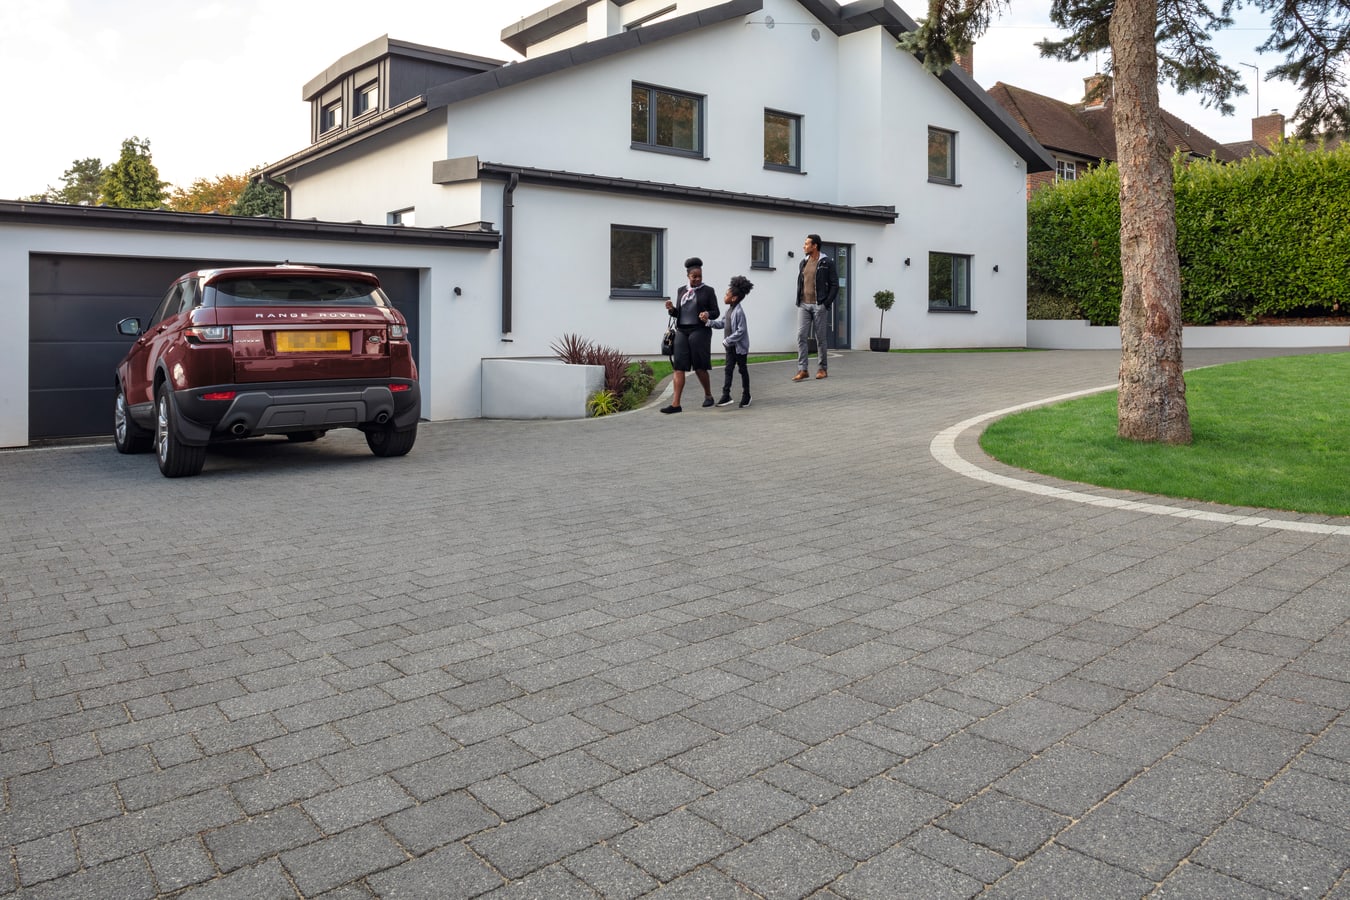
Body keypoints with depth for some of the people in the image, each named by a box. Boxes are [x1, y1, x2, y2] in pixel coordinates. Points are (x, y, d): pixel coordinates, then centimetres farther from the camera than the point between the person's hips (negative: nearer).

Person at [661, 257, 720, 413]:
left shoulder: (708, 291, 2)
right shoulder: (681, 290, 13)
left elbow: (716, 312, 2)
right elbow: (677, 313, 17)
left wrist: (708, 314, -19)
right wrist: (671, 309, -5)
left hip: (700, 331, -4)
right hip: (682, 331, 4)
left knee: (699, 367, 1)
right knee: (679, 367, -4)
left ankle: (708, 396, 25)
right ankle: (675, 404, -7)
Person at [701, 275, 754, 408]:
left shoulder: (739, 312, -22)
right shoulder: (729, 309, 6)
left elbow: (741, 330, -25)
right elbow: (723, 323, 13)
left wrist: (727, 340, -21)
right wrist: (708, 321, 3)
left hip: (739, 346, -9)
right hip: (730, 346, 9)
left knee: (743, 370, 5)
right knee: (729, 369, 6)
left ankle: (746, 396, 18)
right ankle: (726, 395, 8)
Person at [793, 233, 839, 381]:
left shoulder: (827, 263, -3)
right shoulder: (803, 263, 13)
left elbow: (834, 285, -5)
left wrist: (826, 303, -12)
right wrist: (798, 301, 7)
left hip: (819, 305, -5)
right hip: (803, 305, 5)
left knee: (820, 338, 3)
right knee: (801, 336, -5)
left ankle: (823, 369, 13)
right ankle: (802, 370, -5)